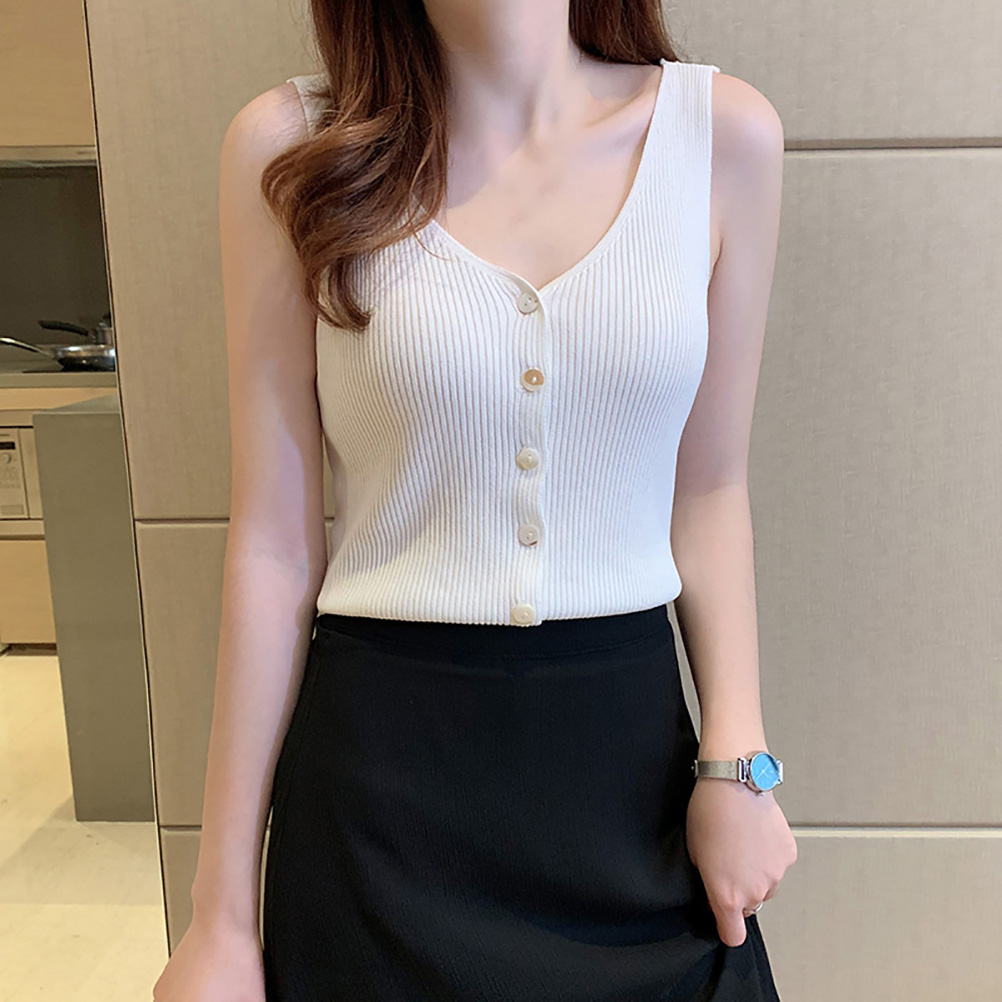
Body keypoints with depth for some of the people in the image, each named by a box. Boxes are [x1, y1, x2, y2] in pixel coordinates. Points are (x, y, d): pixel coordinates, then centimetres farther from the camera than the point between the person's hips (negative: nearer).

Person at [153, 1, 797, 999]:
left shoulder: (724, 131, -1)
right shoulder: (289, 146, -6)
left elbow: (709, 490, 4)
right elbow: (274, 542, -6)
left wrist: (737, 761, -3)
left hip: (631, 742, 2)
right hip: (381, 766, -1)